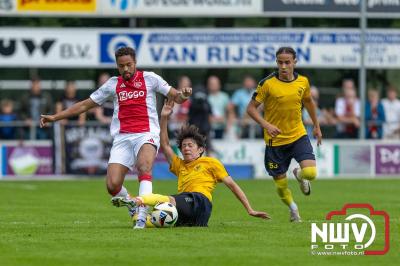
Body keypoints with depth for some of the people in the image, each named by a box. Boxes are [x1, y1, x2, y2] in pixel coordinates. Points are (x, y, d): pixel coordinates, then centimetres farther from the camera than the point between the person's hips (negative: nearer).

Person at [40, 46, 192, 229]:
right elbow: (85, 105, 18)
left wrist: (183, 95, -19)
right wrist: (55, 117, 15)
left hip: (146, 134, -3)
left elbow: (175, 96, 6)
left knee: (143, 166, -34)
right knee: (112, 186, -14)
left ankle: (142, 217, -37)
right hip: (122, 138, 3)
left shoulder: (149, 78, 7)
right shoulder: (113, 84, 13)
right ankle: (132, 207, 17)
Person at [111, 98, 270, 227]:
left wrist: (250, 210, 9)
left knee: (169, 200, -34)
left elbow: (232, 185, 18)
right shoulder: (179, 165, 37)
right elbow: (164, 145, 29)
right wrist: (164, 118, 17)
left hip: (200, 201, -5)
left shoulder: (210, 163, 22)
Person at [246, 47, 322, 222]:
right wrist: (265, 124, -25)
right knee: (281, 184, 4)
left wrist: (316, 126, 24)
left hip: (298, 135, 2)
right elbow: (251, 108, -9)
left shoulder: (303, 82, -3)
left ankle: (299, 174, 21)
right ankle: (293, 208, 37)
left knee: (311, 173, -19)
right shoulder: (267, 84, -14)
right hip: (275, 140, -2)